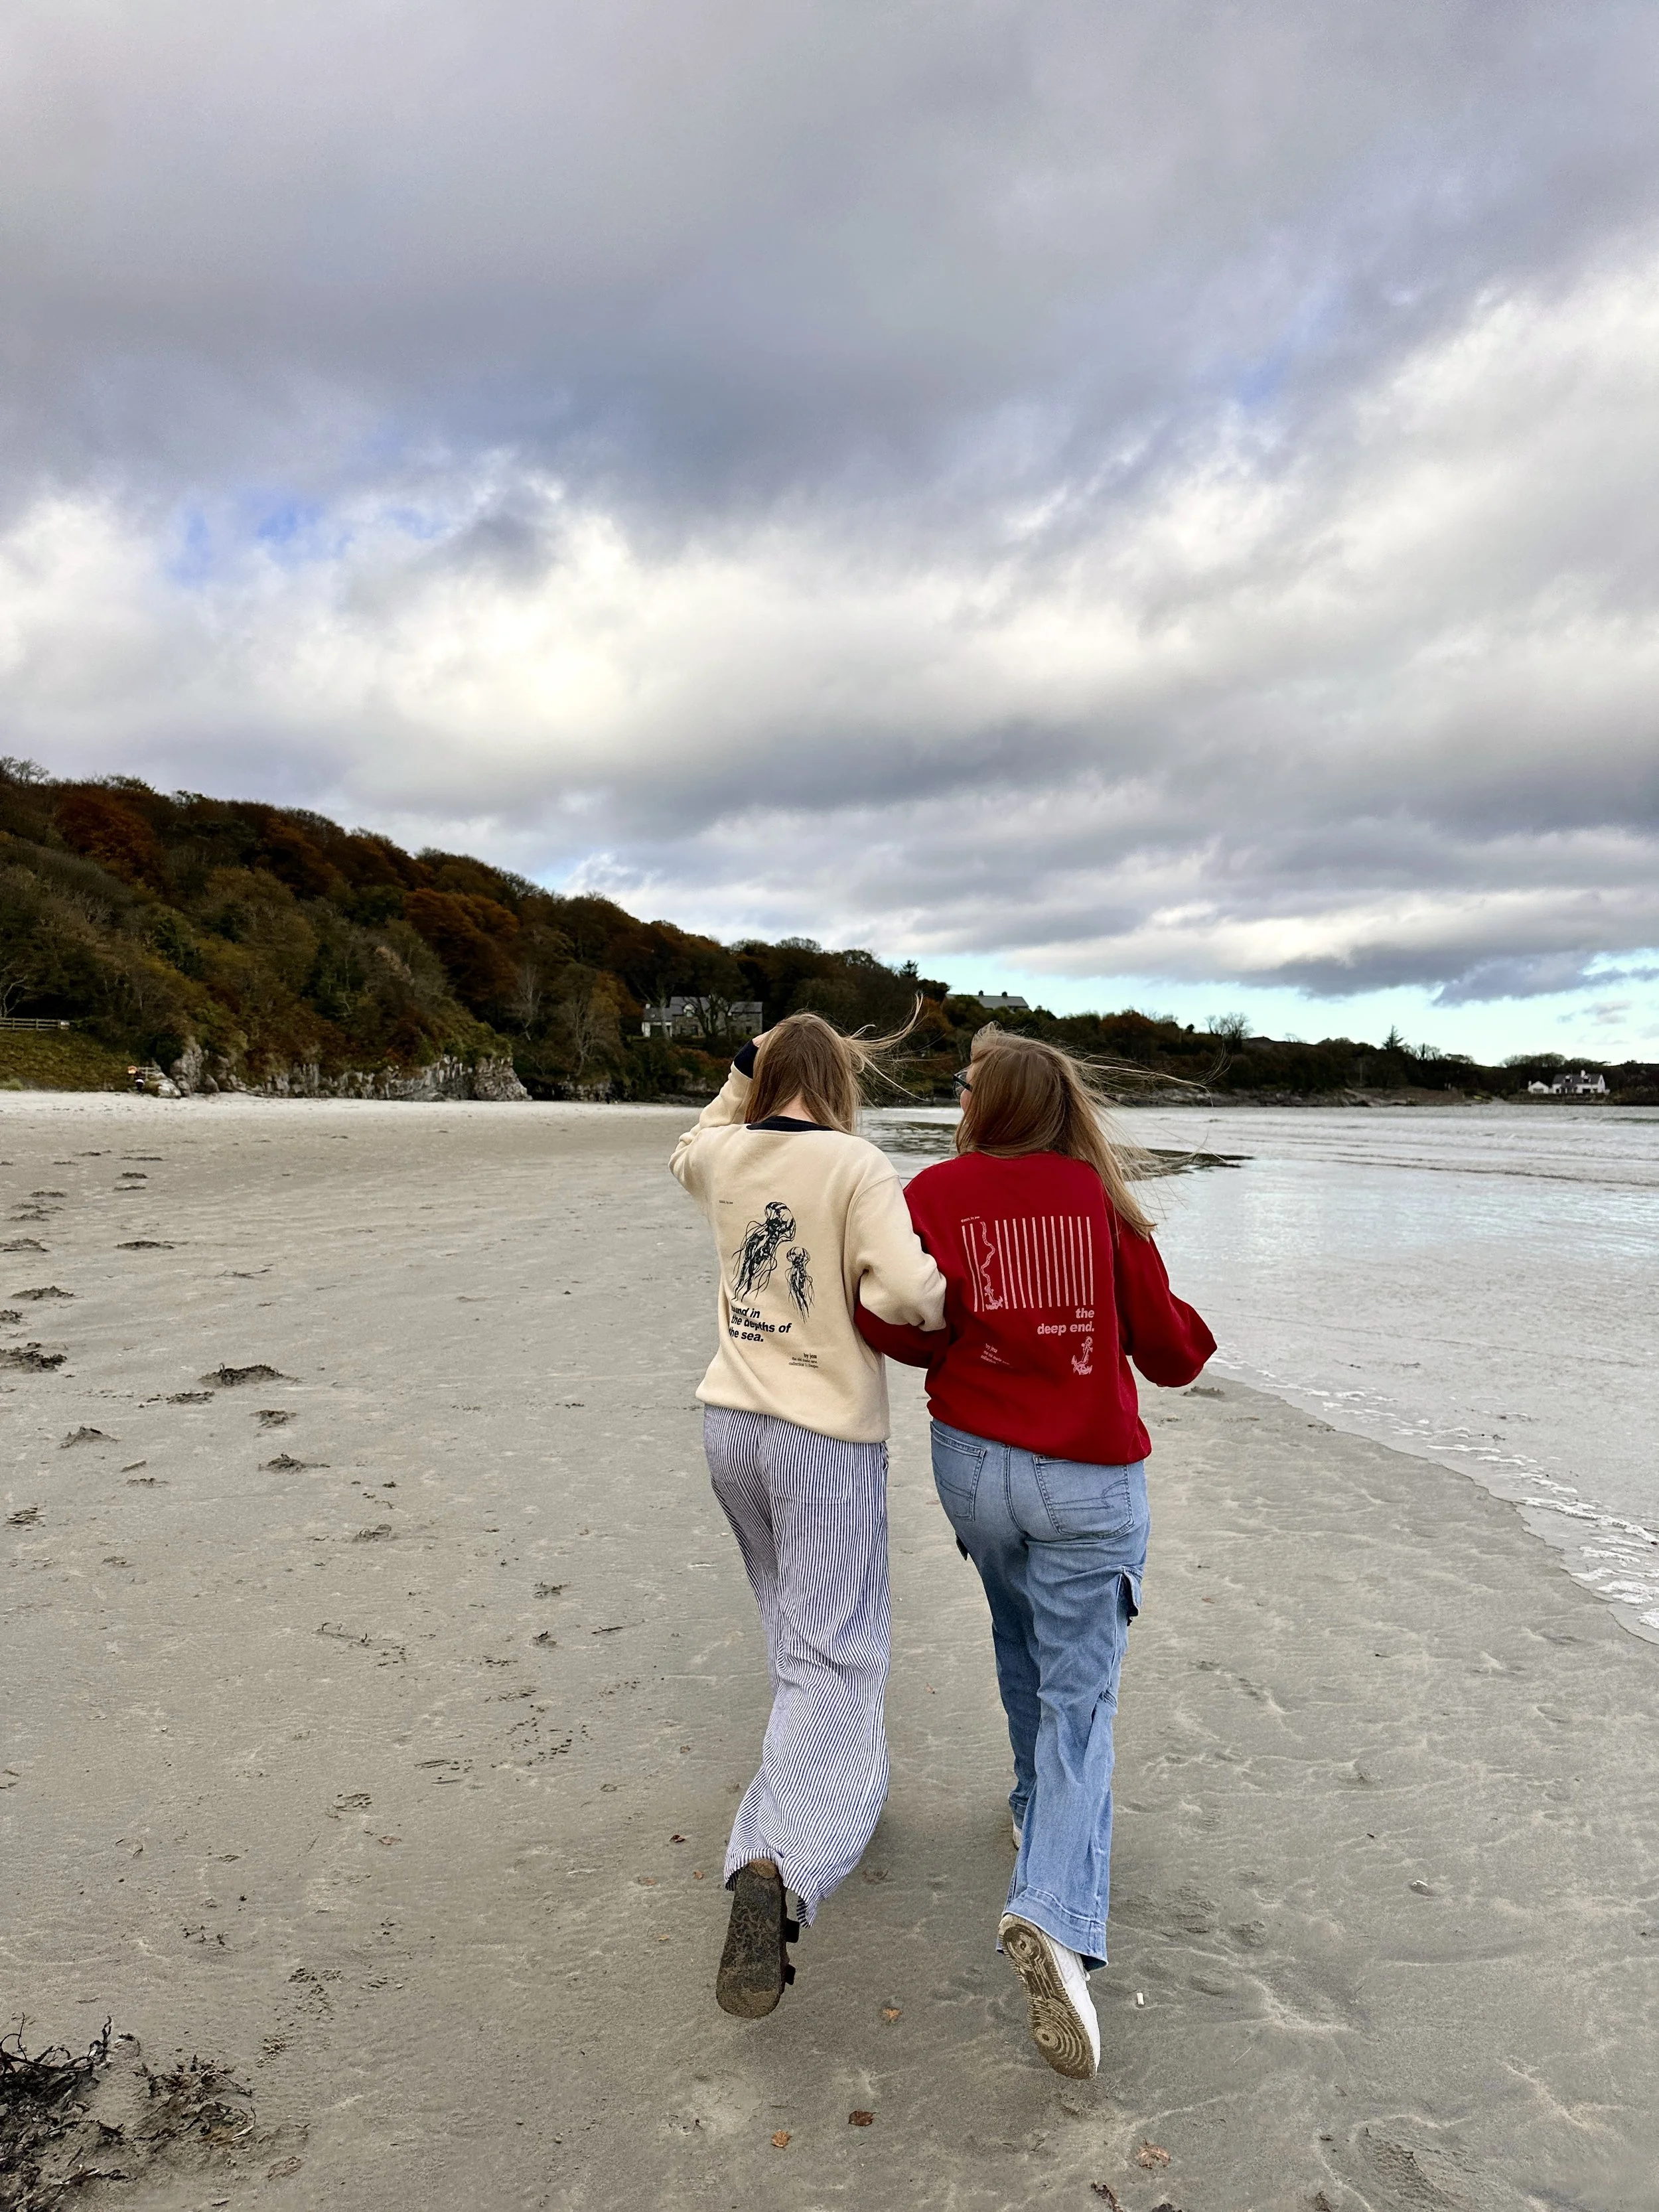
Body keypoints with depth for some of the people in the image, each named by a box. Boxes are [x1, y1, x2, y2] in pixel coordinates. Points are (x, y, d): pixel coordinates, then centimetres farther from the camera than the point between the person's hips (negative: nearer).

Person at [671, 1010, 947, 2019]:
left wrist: (742, 1077, 22)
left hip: (732, 1425, 6)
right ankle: (775, 1867, -18)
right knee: (832, 1658, -1)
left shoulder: (723, 1157, 3)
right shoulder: (858, 1166, -14)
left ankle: (835, 1771, 45)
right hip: (827, 1440, -6)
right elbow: (906, 1292, -26)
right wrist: (943, 1310, -5)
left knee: (797, 1622, 27)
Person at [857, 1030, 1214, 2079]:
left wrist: (957, 1343, 7)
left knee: (1023, 1645, 29)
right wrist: (1189, 1338, 21)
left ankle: (1041, 1810, 47)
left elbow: (897, 1324, -15)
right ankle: (1057, 1916, -12)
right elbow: (1169, 1346, -2)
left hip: (974, 1462, 2)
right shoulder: (1101, 1196, -4)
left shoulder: (937, 1193, -6)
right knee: (1079, 1698, 5)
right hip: (1091, 1479, -1)